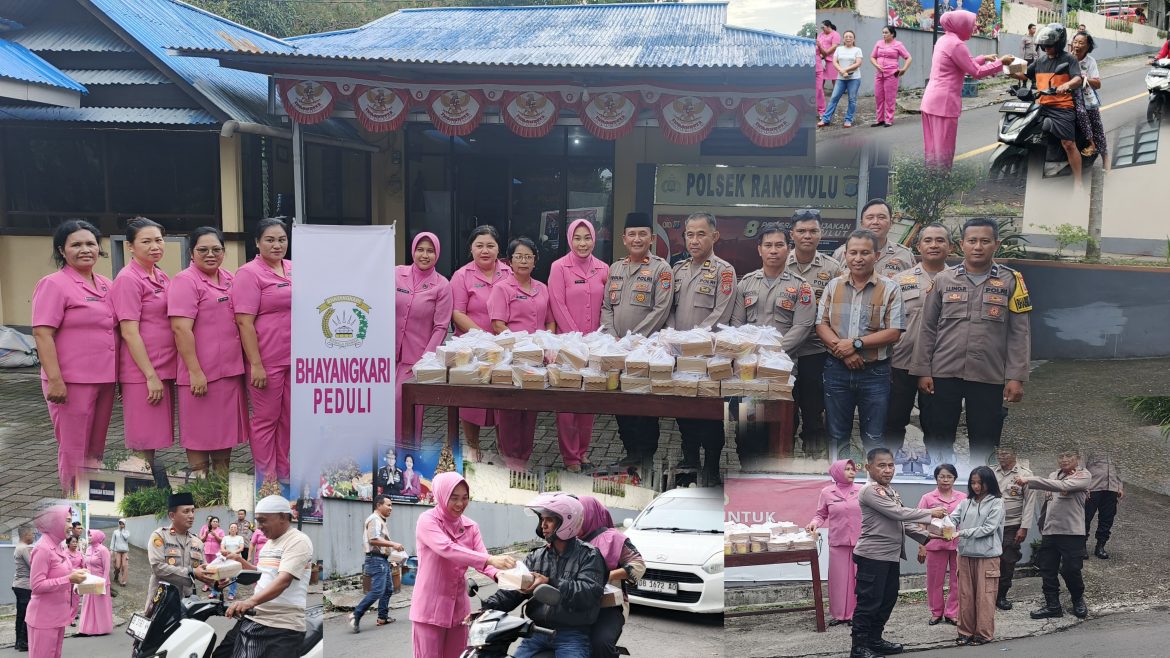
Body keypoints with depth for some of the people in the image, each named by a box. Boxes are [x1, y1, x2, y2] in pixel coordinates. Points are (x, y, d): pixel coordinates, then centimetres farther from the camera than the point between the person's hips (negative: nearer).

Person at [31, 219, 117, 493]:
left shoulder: (108, 286, 12)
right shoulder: (54, 285, -8)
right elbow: (42, 334, -14)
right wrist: (54, 379, -22)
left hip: (105, 379, 7)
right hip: (72, 381, -7)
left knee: (96, 449, 15)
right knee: (74, 449, 0)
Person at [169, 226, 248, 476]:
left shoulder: (230, 279, 13)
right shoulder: (186, 281, -9)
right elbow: (181, 328, -17)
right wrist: (195, 372, -22)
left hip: (231, 371, 7)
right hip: (201, 374, -7)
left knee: (225, 434, 15)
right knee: (200, 437, 1)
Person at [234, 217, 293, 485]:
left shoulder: (293, 269, 10)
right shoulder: (249, 273, -9)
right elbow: (244, 322, -14)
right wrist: (255, 365, -18)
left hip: (295, 359, 6)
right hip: (267, 361, -6)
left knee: (289, 418, 13)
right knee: (266, 419, 3)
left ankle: (284, 474, 25)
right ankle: (266, 479, 13)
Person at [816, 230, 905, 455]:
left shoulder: (890, 289, -3)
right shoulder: (833, 286, 6)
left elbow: (893, 333, -9)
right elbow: (821, 325, 2)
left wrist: (856, 344, -16)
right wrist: (842, 350, -14)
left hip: (875, 372, -2)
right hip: (837, 370, 3)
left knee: (874, 438, 5)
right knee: (837, 436, 13)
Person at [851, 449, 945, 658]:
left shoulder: (891, 492, 15)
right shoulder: (870, 491, -16)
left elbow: (902, 522, 17)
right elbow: (898, 513, -21)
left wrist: (926, 536, 6)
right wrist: (930, 513, -13)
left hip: (891, 556, 10)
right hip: (873, 556, -10)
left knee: (887, 600, 16)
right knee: (869, 602, -5)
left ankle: (875, 640, 28)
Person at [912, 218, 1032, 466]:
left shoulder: (1011, 281, 1)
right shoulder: (943, 279, 3)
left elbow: (1019, 333, 0)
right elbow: (927, 329, 5)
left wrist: (1016, 377, -7)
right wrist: (922, 371, 0)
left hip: (990, 378, -1)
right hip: (944, 374, 1)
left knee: (983, 445, 7)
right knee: (940, 438, 11)